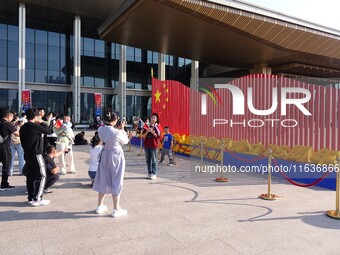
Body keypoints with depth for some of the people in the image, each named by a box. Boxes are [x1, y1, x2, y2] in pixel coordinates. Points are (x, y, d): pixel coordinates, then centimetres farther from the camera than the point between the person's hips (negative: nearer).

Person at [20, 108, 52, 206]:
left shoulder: (23, 127, 11)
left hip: (27, 154, 9)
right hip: (36, 154, -9)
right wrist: (42, 123, 2)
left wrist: (27, 149, 21)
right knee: (41, 176, -3)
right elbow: (49, 131, -9)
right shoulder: (35, 126, -16)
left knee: (30, 176, 12)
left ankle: (31, 198, 18)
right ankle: (37, 199, -3)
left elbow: (23, 141, 15)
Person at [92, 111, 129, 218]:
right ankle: (116, 210, 14)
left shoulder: (100, 130, -6)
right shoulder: (117, 132, -23)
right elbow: (125, 141, -6)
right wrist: (122, 129, 3)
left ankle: (100, 206, 31)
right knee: (116, 182, 5)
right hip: (116, 156, -6)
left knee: (103, 179, 17)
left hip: (105, 155, 6)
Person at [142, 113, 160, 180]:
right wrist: (147, 131, -11)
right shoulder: (146, 127, 9)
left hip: (154, 146, -4)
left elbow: (158, 136, -7)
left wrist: (152, 131, -17)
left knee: (154, 160, -1)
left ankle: (154, 174, 5)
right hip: (147, 145, 4)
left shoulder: (157, 127, 0)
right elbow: (143, 136, 5)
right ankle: (149, 173, 19)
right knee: (148, 160, 10)